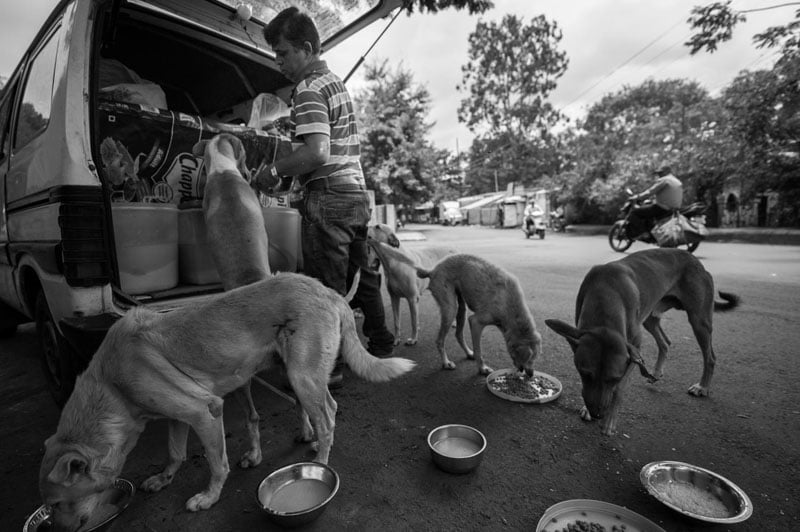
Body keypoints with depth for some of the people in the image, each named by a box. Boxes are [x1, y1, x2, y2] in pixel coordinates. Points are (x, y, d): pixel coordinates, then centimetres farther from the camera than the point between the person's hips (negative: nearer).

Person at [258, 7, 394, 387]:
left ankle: (328, 368, 6)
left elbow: (316, 153, -22)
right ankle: (381, 344, 32)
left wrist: (274, 170, -9)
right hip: (357, 192, 10)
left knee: (326, 287, -4)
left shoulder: (309, 89, -8)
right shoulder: (335, 81, 21)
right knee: (361, 275, 18)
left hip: (330, 197, -9)